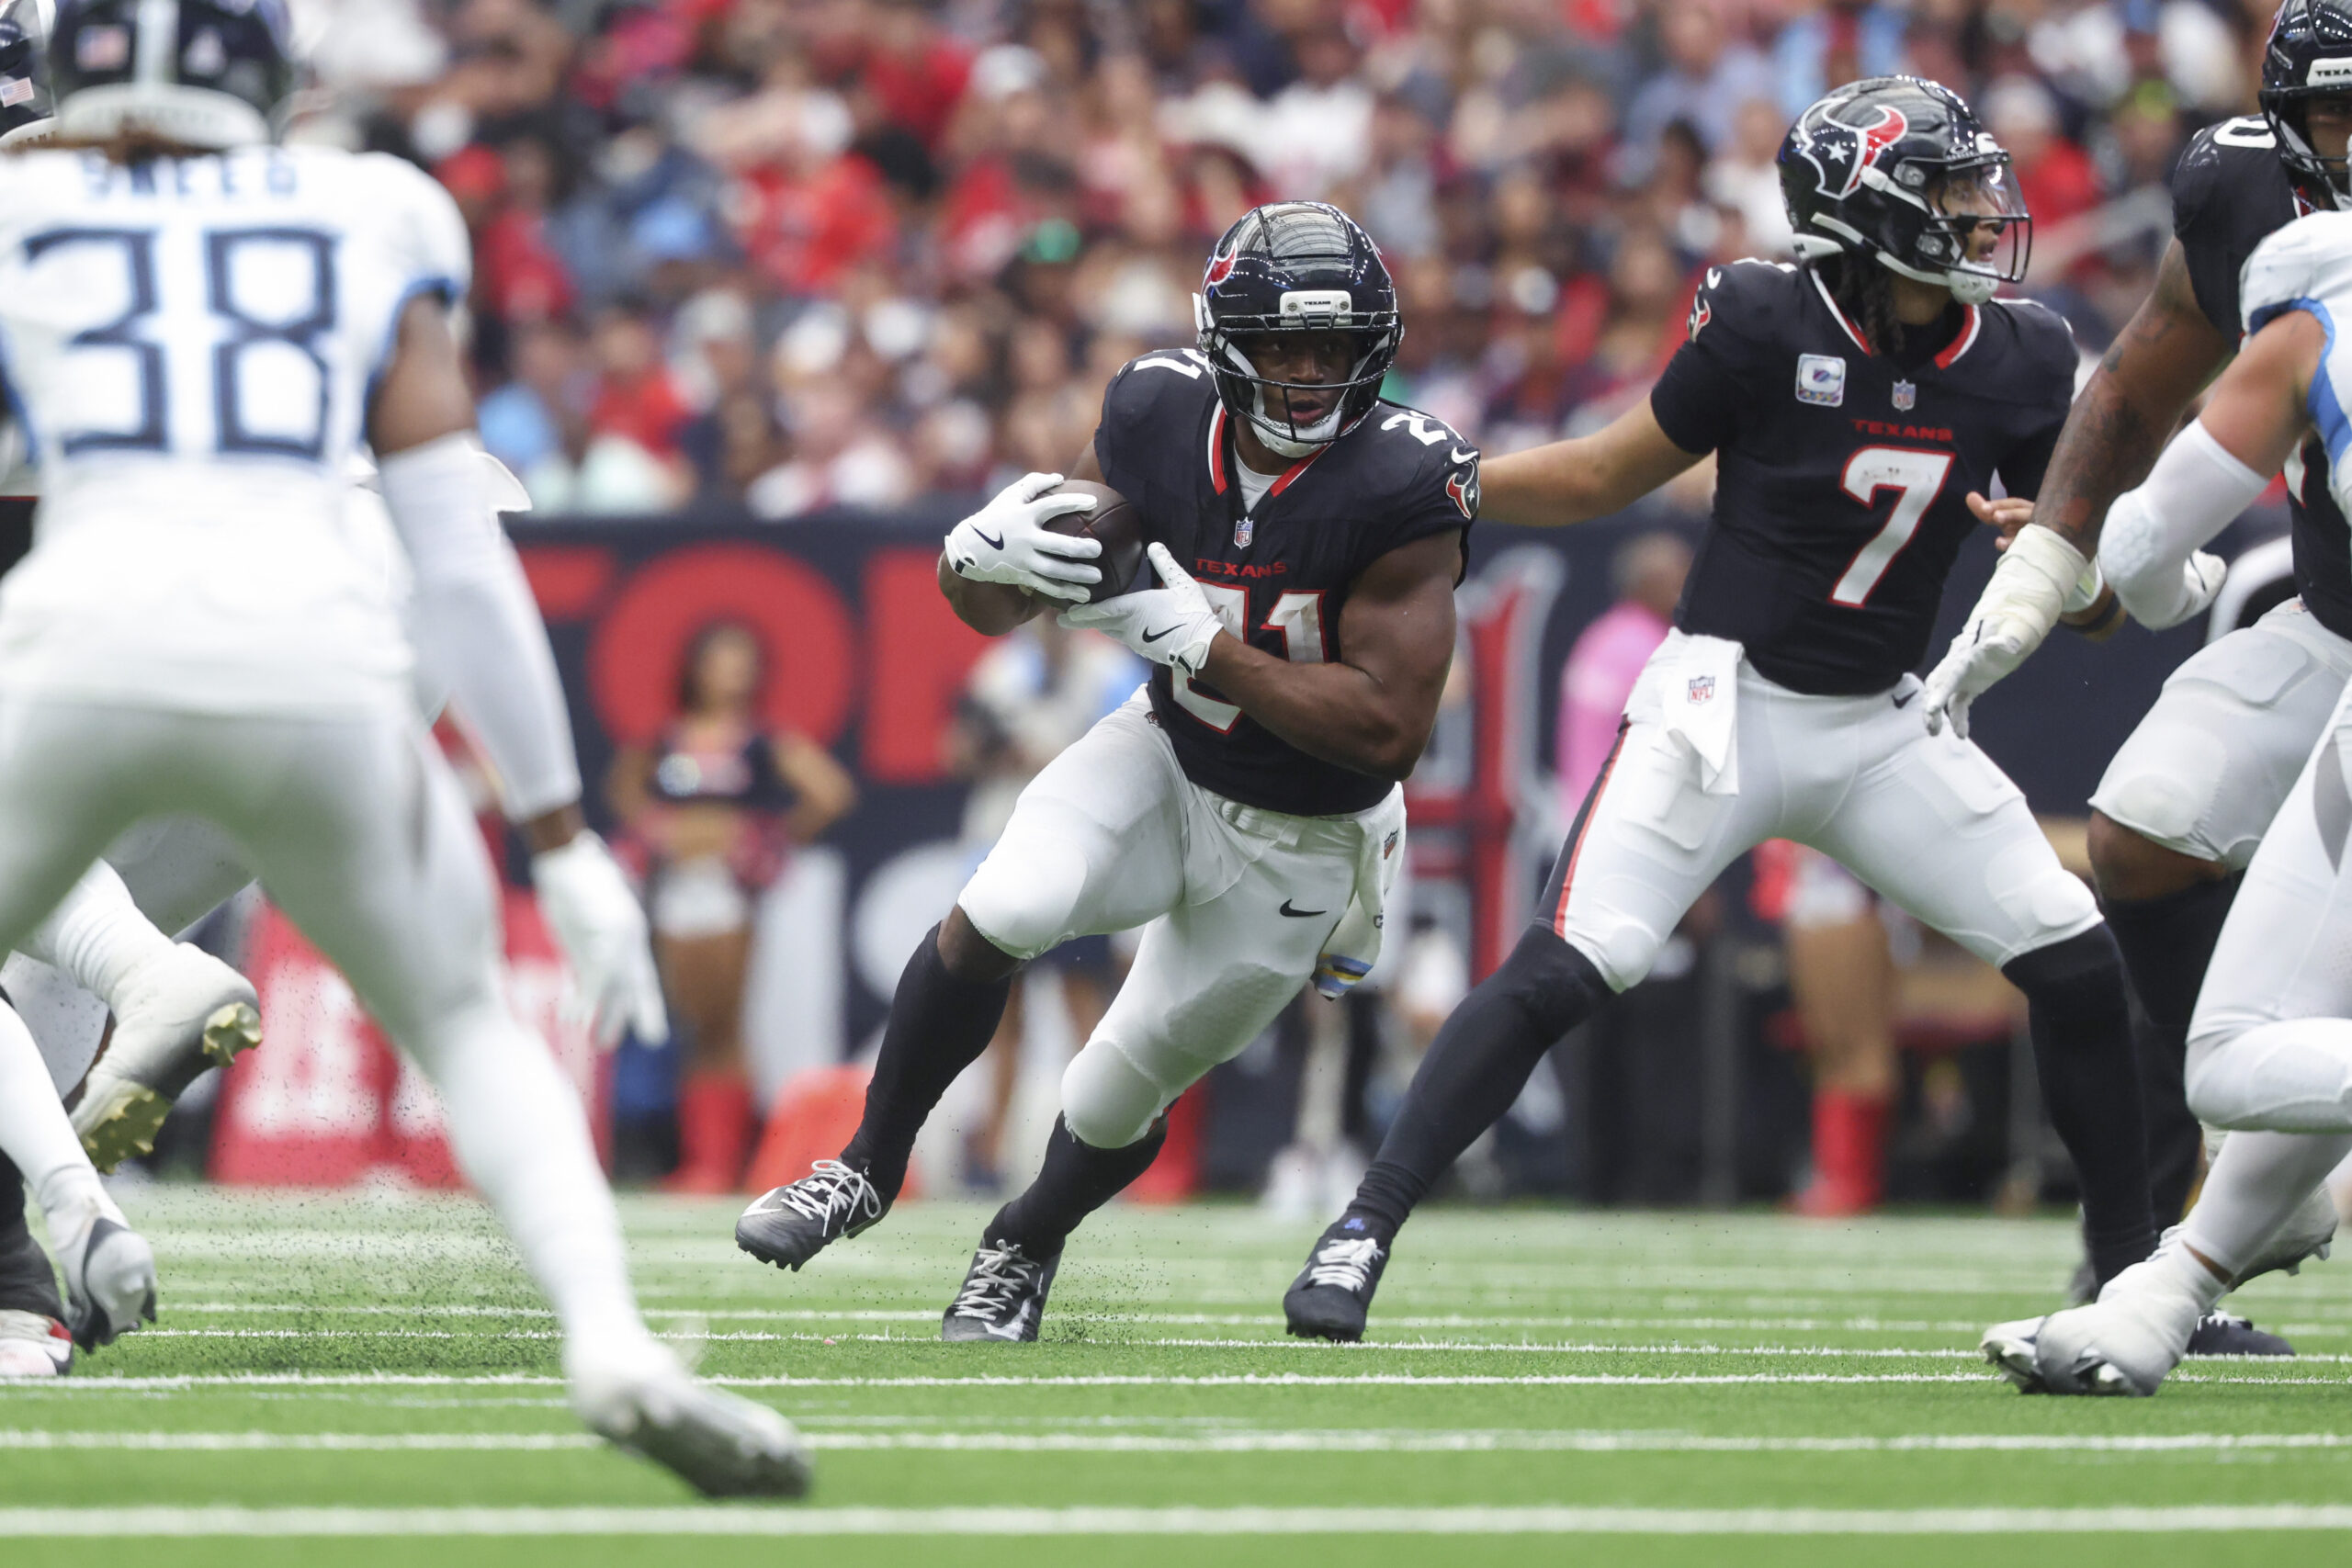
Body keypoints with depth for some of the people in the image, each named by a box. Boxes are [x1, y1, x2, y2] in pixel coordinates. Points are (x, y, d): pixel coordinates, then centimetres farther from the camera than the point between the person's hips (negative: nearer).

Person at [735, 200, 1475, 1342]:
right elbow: (993, 607, -3)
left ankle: (1025, 1245, 41)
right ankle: (868, 1168, -2)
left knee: (1124, 1093, 8)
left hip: (1297, 844, -2)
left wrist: (1201, 642, -32)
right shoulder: (1159, 422, -15)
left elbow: (1387, 731, -28)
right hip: (1167, 755, 2)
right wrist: (980, 553, -29)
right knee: (1000, 913, -24)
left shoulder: (1402, 491, -28)